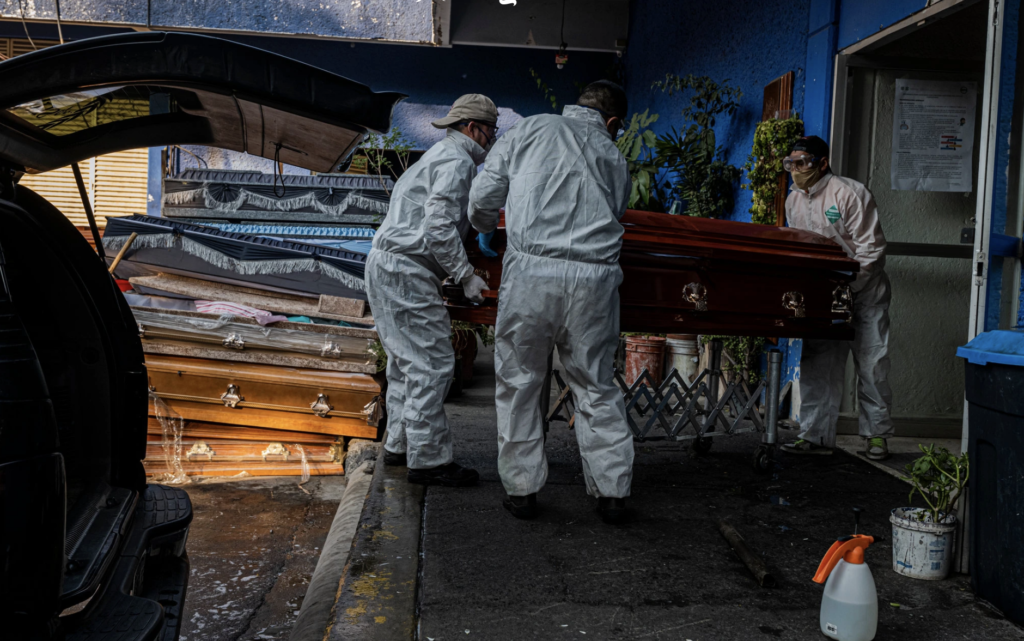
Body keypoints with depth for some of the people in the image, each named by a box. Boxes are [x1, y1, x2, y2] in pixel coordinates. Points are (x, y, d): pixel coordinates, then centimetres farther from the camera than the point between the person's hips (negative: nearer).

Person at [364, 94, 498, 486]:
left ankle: (400, 445, 25)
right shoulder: (457, 161, -9)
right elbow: (440, 227, -20)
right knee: (431, 363, -8)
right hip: (406, 271, -11)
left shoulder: (437, 157, 23)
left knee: (405, 361, 17)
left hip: (384, 265, 11)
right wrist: (467, 276, -16)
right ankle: (428, 460, -4)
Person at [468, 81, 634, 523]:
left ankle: (521, 489, 18)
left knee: (519, 382, 11)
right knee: (597, 387, 13)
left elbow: (482, 199, 8)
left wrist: (487, 229, 29)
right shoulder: (614, 159, 17)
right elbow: (613, 216, 16)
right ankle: (612, 492, 18)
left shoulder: (530, 129, 11)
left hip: (531, 271, -2)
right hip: (594, 277, 2)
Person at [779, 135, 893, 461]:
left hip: (864, 291, -5)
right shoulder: (794, 201, 6)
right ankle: (815, 435, 6)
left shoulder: (850, 193, -15)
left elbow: (871, 249, -15)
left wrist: (845, 287, -19)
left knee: (872, 366, 0)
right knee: (816, 365, 1)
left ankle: (877, 434, 13)